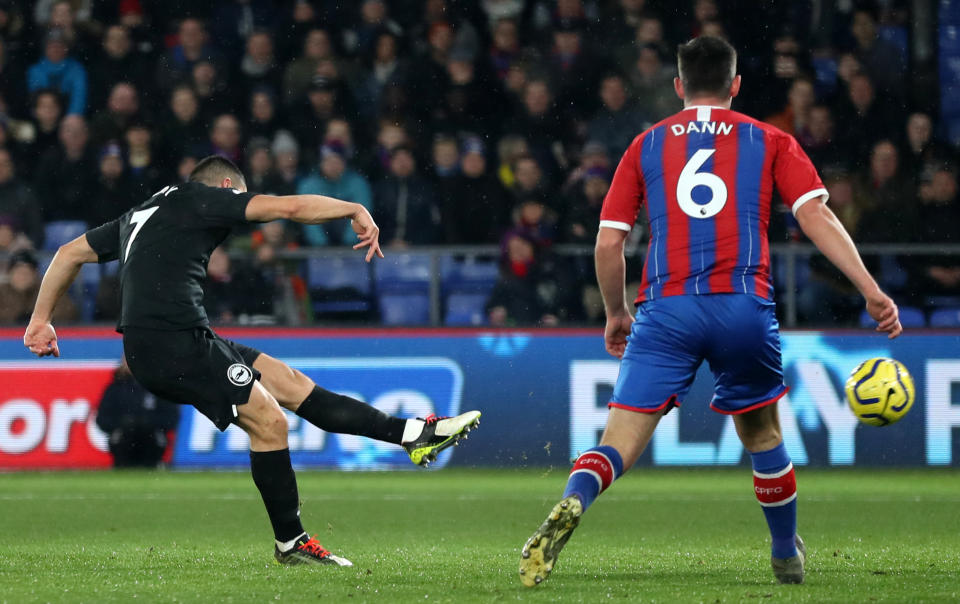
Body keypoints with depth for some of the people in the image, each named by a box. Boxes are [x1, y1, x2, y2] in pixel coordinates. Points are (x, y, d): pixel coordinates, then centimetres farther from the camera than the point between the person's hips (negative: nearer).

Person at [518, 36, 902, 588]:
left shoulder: (647, 145, 16)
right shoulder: (769, 142, 14)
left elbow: (608, 242, 12)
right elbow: (815, 215, 1)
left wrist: (616, 313, 26)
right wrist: (871, 290, -2)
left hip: (666, 309, 0)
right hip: (745, 308, 0)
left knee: (620, 443, -6)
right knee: (762, 435, 23)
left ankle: (569, 507, -36)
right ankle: (788, 557, 36)